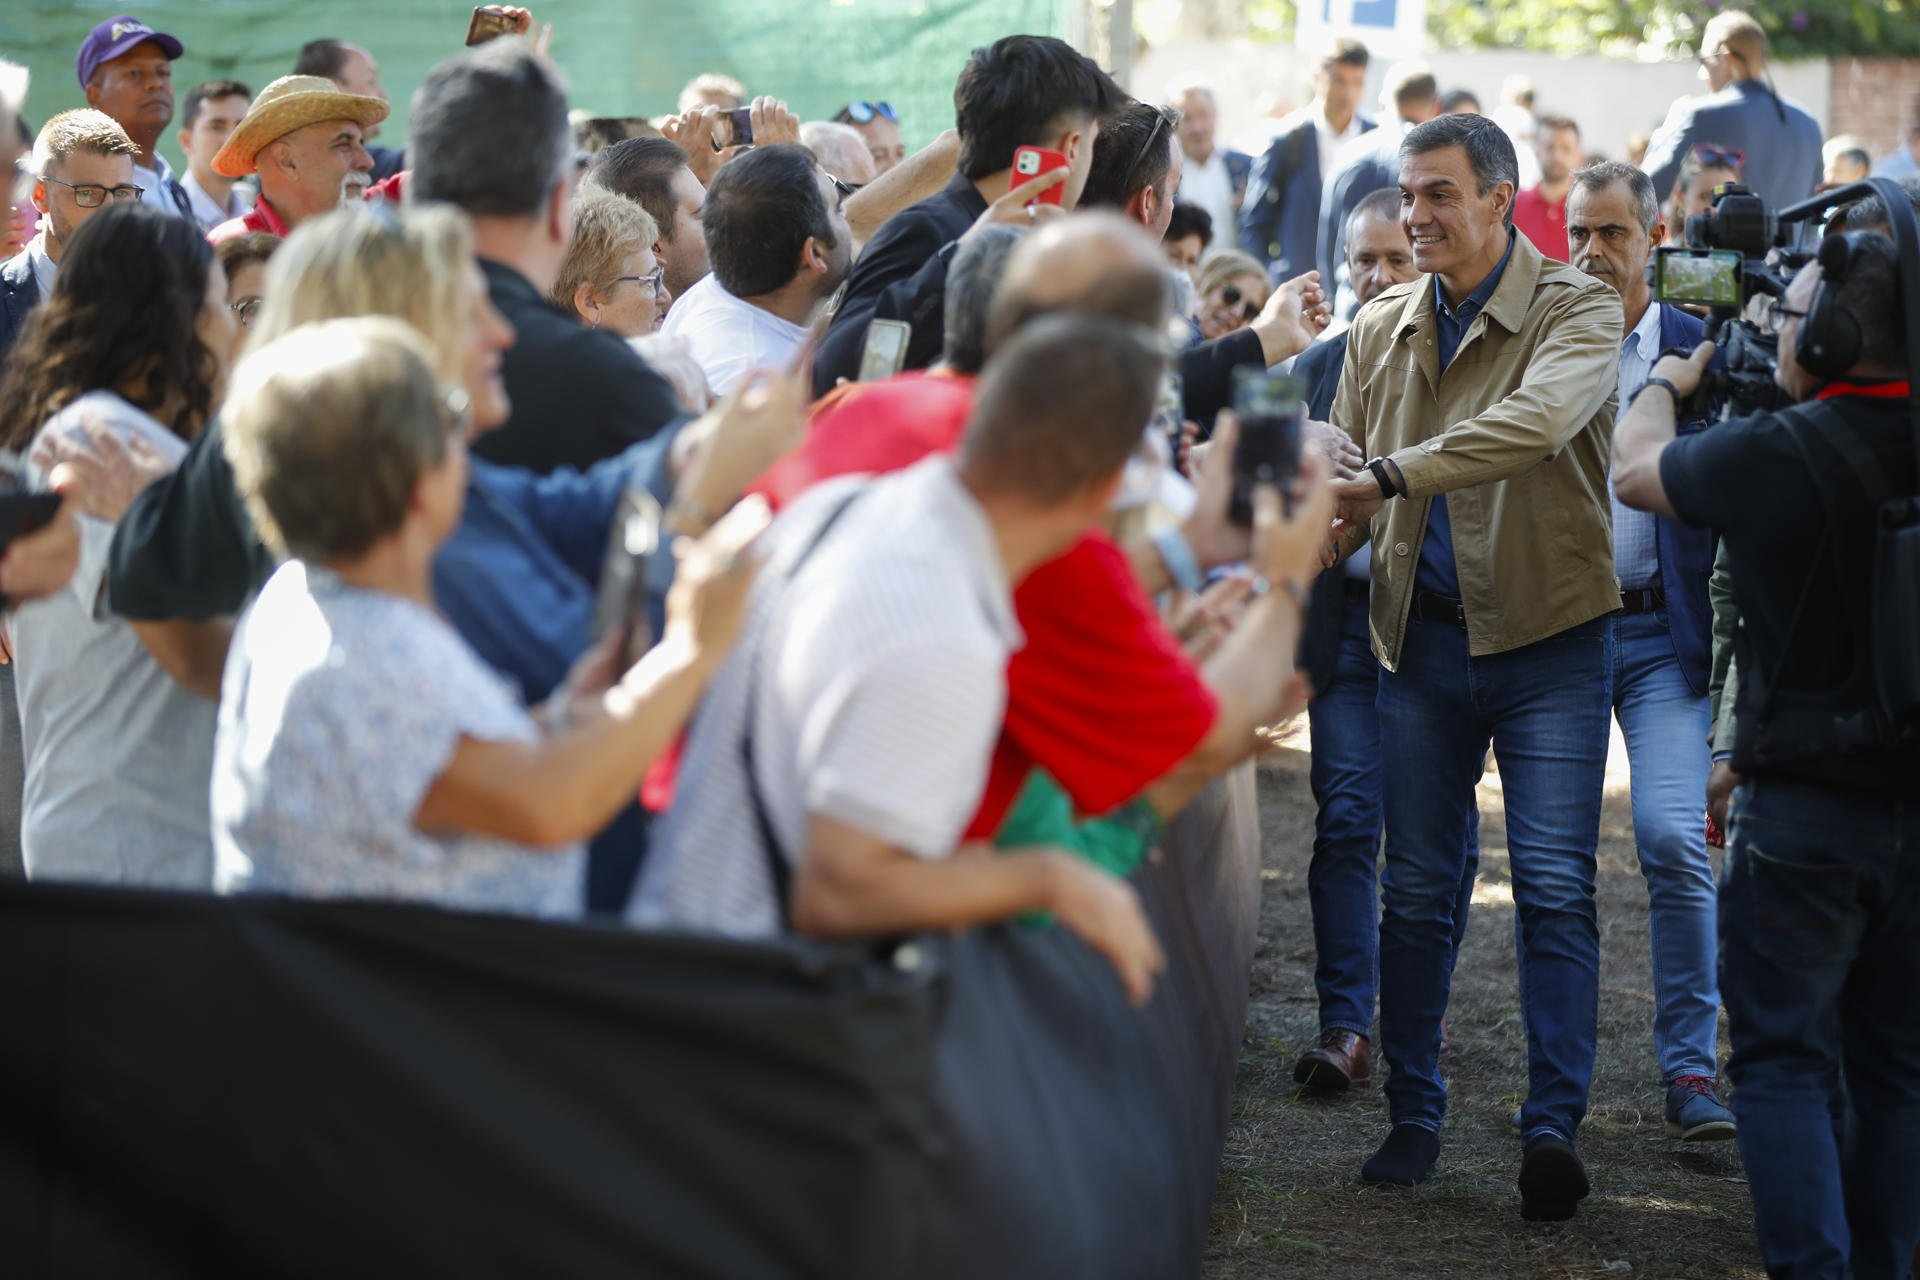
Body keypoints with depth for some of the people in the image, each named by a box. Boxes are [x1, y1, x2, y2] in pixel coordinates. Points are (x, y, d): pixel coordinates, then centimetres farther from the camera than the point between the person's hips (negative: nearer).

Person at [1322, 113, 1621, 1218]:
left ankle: (1556, 1125, -8)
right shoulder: (1381, 331, 9)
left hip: (1549, 638, -4)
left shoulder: (1578, 311, -8)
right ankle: (1414, 1117, 17)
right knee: (1417, 890, 7)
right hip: (1426, 638, 4)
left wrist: (1390, 477, -36)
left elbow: (1539, 421, -28)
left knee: (1555, 886, -9)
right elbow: (1351, 483, 13)